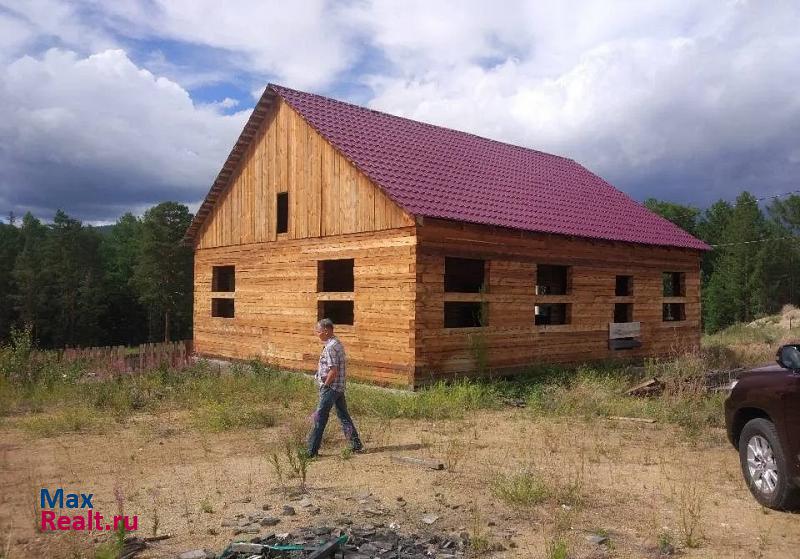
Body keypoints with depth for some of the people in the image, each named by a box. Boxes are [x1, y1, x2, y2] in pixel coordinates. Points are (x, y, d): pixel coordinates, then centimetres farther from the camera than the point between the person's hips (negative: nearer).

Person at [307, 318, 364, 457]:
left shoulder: (330, 347, -19)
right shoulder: (337, 343, 12)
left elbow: (333, 371, -23)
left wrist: (325, 385, -12)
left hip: (330, 388, -10)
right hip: (340, 387, 10)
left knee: (319, 418, -3)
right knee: (344, 416, 15)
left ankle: (312, 451, 2)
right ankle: (356, 445, 18)